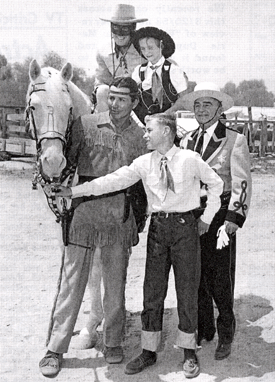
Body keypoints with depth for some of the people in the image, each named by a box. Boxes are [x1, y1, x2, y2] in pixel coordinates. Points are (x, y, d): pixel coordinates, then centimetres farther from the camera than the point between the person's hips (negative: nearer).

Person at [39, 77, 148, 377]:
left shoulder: (139, 136, 6)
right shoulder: (85, 125, 1)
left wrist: (140, 217, 8)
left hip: (120, 217, 2)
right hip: (84, 210, -1)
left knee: (116, 283, 11)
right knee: (72, 281, 2)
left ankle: (113, 343, 28)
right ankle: (55, 349, 14)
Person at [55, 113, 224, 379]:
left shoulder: (190, 159, -6)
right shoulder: (144, 163, 1)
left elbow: (215, 183, 7)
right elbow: (114, 180, -7)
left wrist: (207, 217, 6)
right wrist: (74, 191, -13)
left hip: (185, 226, -2)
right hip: (157, 226, 3)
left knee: (187, 289, 6)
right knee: (152, 290, 7)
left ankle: (189, 352, 24)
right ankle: (148, 352, 21)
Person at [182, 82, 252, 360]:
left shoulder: (235, 140, -3)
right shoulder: (190, 141, 12)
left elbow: (242, 183, -7)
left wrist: (233, 219, -16)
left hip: (220, 216, -4)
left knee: (220, 280, 2)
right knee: (197, 277, 12)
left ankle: (225, 334, 22)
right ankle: (203, 330, 29)